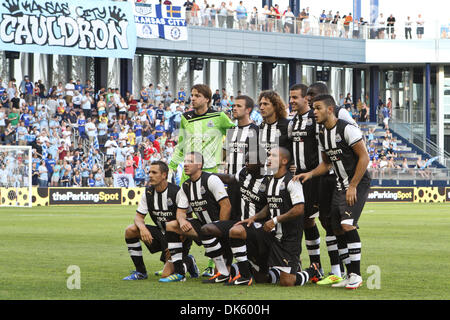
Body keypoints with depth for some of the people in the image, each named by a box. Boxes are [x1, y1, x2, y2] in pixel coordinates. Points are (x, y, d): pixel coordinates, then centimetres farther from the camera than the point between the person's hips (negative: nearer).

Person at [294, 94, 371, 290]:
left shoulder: (347, 129, -15)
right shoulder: (322, 135, 11)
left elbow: (364, 157, -16)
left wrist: (353, 186, -19)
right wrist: (310, 174, 2)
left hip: (358, 183, -9)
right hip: (340, 186, 9)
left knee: (347, 224, -21)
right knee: (338, 230, 5)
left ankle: (356, 274, -16)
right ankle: (351, 275, 14)